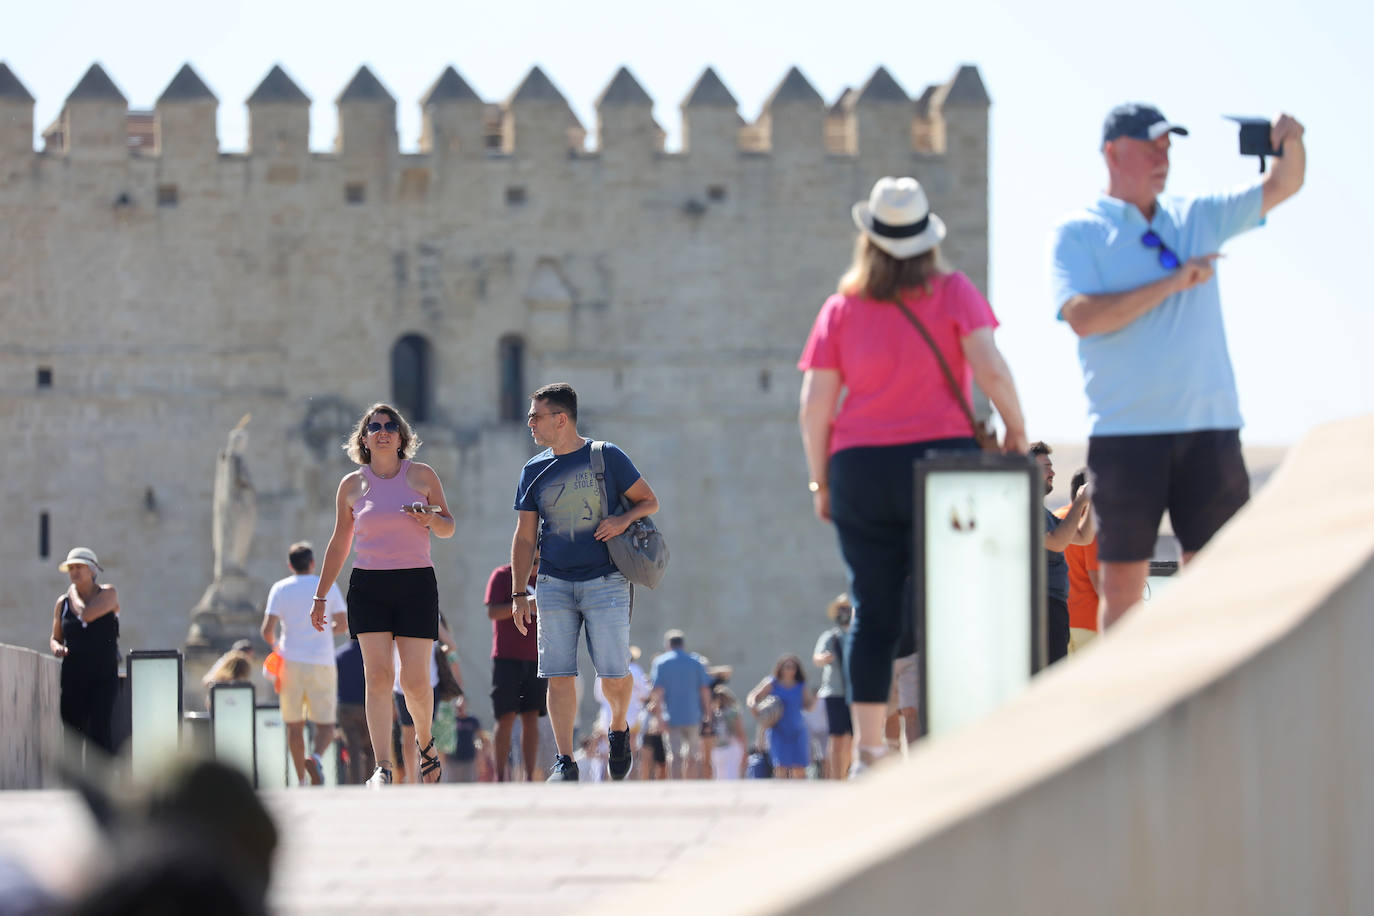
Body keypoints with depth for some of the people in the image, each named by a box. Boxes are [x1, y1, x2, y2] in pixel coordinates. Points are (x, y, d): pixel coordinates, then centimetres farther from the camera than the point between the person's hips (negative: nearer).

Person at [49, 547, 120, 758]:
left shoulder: (108, 594, 0)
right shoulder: (62, 603, 11)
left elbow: (87, 615, -17)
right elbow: (55, 638, 19)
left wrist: (74, 592, 0)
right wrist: (57, 647, -5)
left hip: (104, 675, -4)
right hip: (73, 675, 4)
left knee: (99, 727, -15)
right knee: (72, 729, 0)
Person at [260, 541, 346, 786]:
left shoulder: (280, 589, 3)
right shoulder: (328, 587, 5)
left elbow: (267, 630, -5)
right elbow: (343, 624, 7)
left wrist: (274, 646, 16)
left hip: (291, 662, 0)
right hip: (322, 662, 0)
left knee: (294, 725, 9)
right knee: (325, 725, 3)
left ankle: (301, 781, 6)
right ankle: (316, 758, -28)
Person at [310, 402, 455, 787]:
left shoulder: (422, 476, 4)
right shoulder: (352, 485, 8)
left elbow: (448, 528, 11)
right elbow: (339, 543, 16)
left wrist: (431, 517, -13)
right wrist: (321, 595, 15)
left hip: (416, 583, 0)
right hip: (368, 586, 1)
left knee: (415, 681, -3)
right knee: (378, 675, -13)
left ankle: (425, 741, 28)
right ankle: (382, 768, -19)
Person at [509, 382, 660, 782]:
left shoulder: (607, 457, 0)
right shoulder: (533, 471, 9)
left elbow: (649, 501, 7)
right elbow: (524, 537, 12)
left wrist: (623, 519, -15)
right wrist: (519, 592, 5)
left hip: (605, 582, -3)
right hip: (555, 585, 3)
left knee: (614, 676, -6)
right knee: (559, 675, -5)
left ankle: (618, 728, 24)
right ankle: (564, 761, 1)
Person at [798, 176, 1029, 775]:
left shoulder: (841, 309, 5)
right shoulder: (953, 293, 1)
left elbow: (814, 409, 3)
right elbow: (990, 369, -9)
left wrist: (821, 482, 12)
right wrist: (1016, 429, 5)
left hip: (860, 470, 1)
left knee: (873, 615, 4)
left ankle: (868, 750, 0)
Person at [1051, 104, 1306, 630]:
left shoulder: (1198, 217, 15)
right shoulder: (1077, 233, 2)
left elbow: (1282, 188, 18)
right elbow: (1082, 316, -13)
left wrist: (1292, 143, -4)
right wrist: (1172, 284, -15)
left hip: (1209, 425, 3)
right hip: (1125, 430, -3)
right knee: (1122, 584, 0)